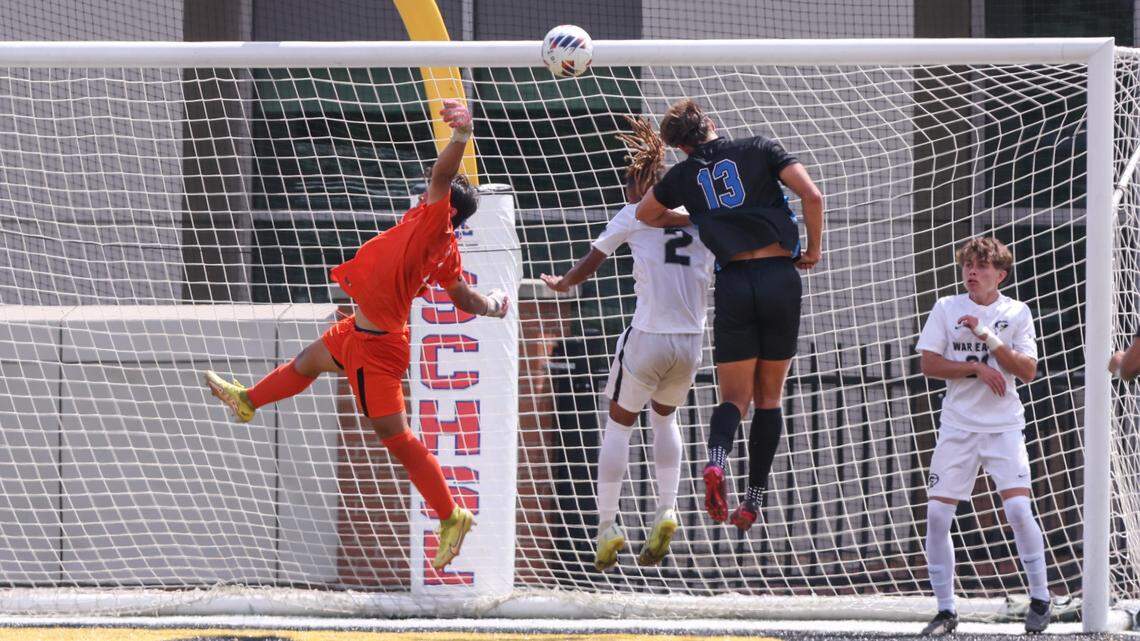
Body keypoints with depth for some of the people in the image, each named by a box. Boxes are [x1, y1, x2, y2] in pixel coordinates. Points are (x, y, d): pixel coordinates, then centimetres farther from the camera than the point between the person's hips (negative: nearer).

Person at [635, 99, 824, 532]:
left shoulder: (685, 175, 11)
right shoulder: (759, 150, 5)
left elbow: (644, 214, 28)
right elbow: (812, 195, -6)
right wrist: (814, 249, 8)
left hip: (733, 285, 0)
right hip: (780, 278, 0)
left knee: (734, 397, 5)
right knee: (768, 398, 12)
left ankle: (716, 460, -27)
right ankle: (754, 500, 11)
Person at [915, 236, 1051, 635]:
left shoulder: (1016, 313, 2)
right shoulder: (947, 308, 4)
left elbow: (1027, 371, -6)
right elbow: (929, 365, -2)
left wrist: (986, 337, -15)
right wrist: (976, 367, -14)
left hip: (1004, 426, -2)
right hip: (958, 425, 2)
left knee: (1018, 509, -15)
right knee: (937, 514, -6)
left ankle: (1040, 599, 1)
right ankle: (945, 610, 4)